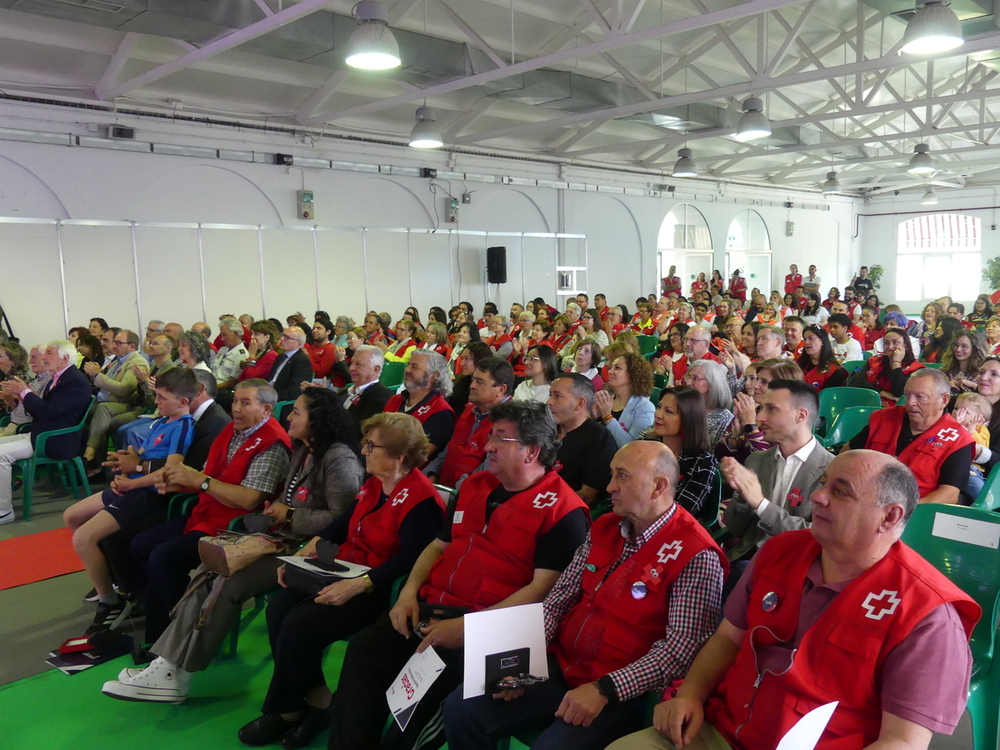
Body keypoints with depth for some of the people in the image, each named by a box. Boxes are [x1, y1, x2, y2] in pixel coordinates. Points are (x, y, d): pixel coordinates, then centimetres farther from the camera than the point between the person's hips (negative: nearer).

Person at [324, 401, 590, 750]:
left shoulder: (563, 510, -8)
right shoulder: (474, 486, 16)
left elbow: (543, 589, -16)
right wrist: (409, 593, 3)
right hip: (430, 606, 7)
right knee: (364, 649, -15)